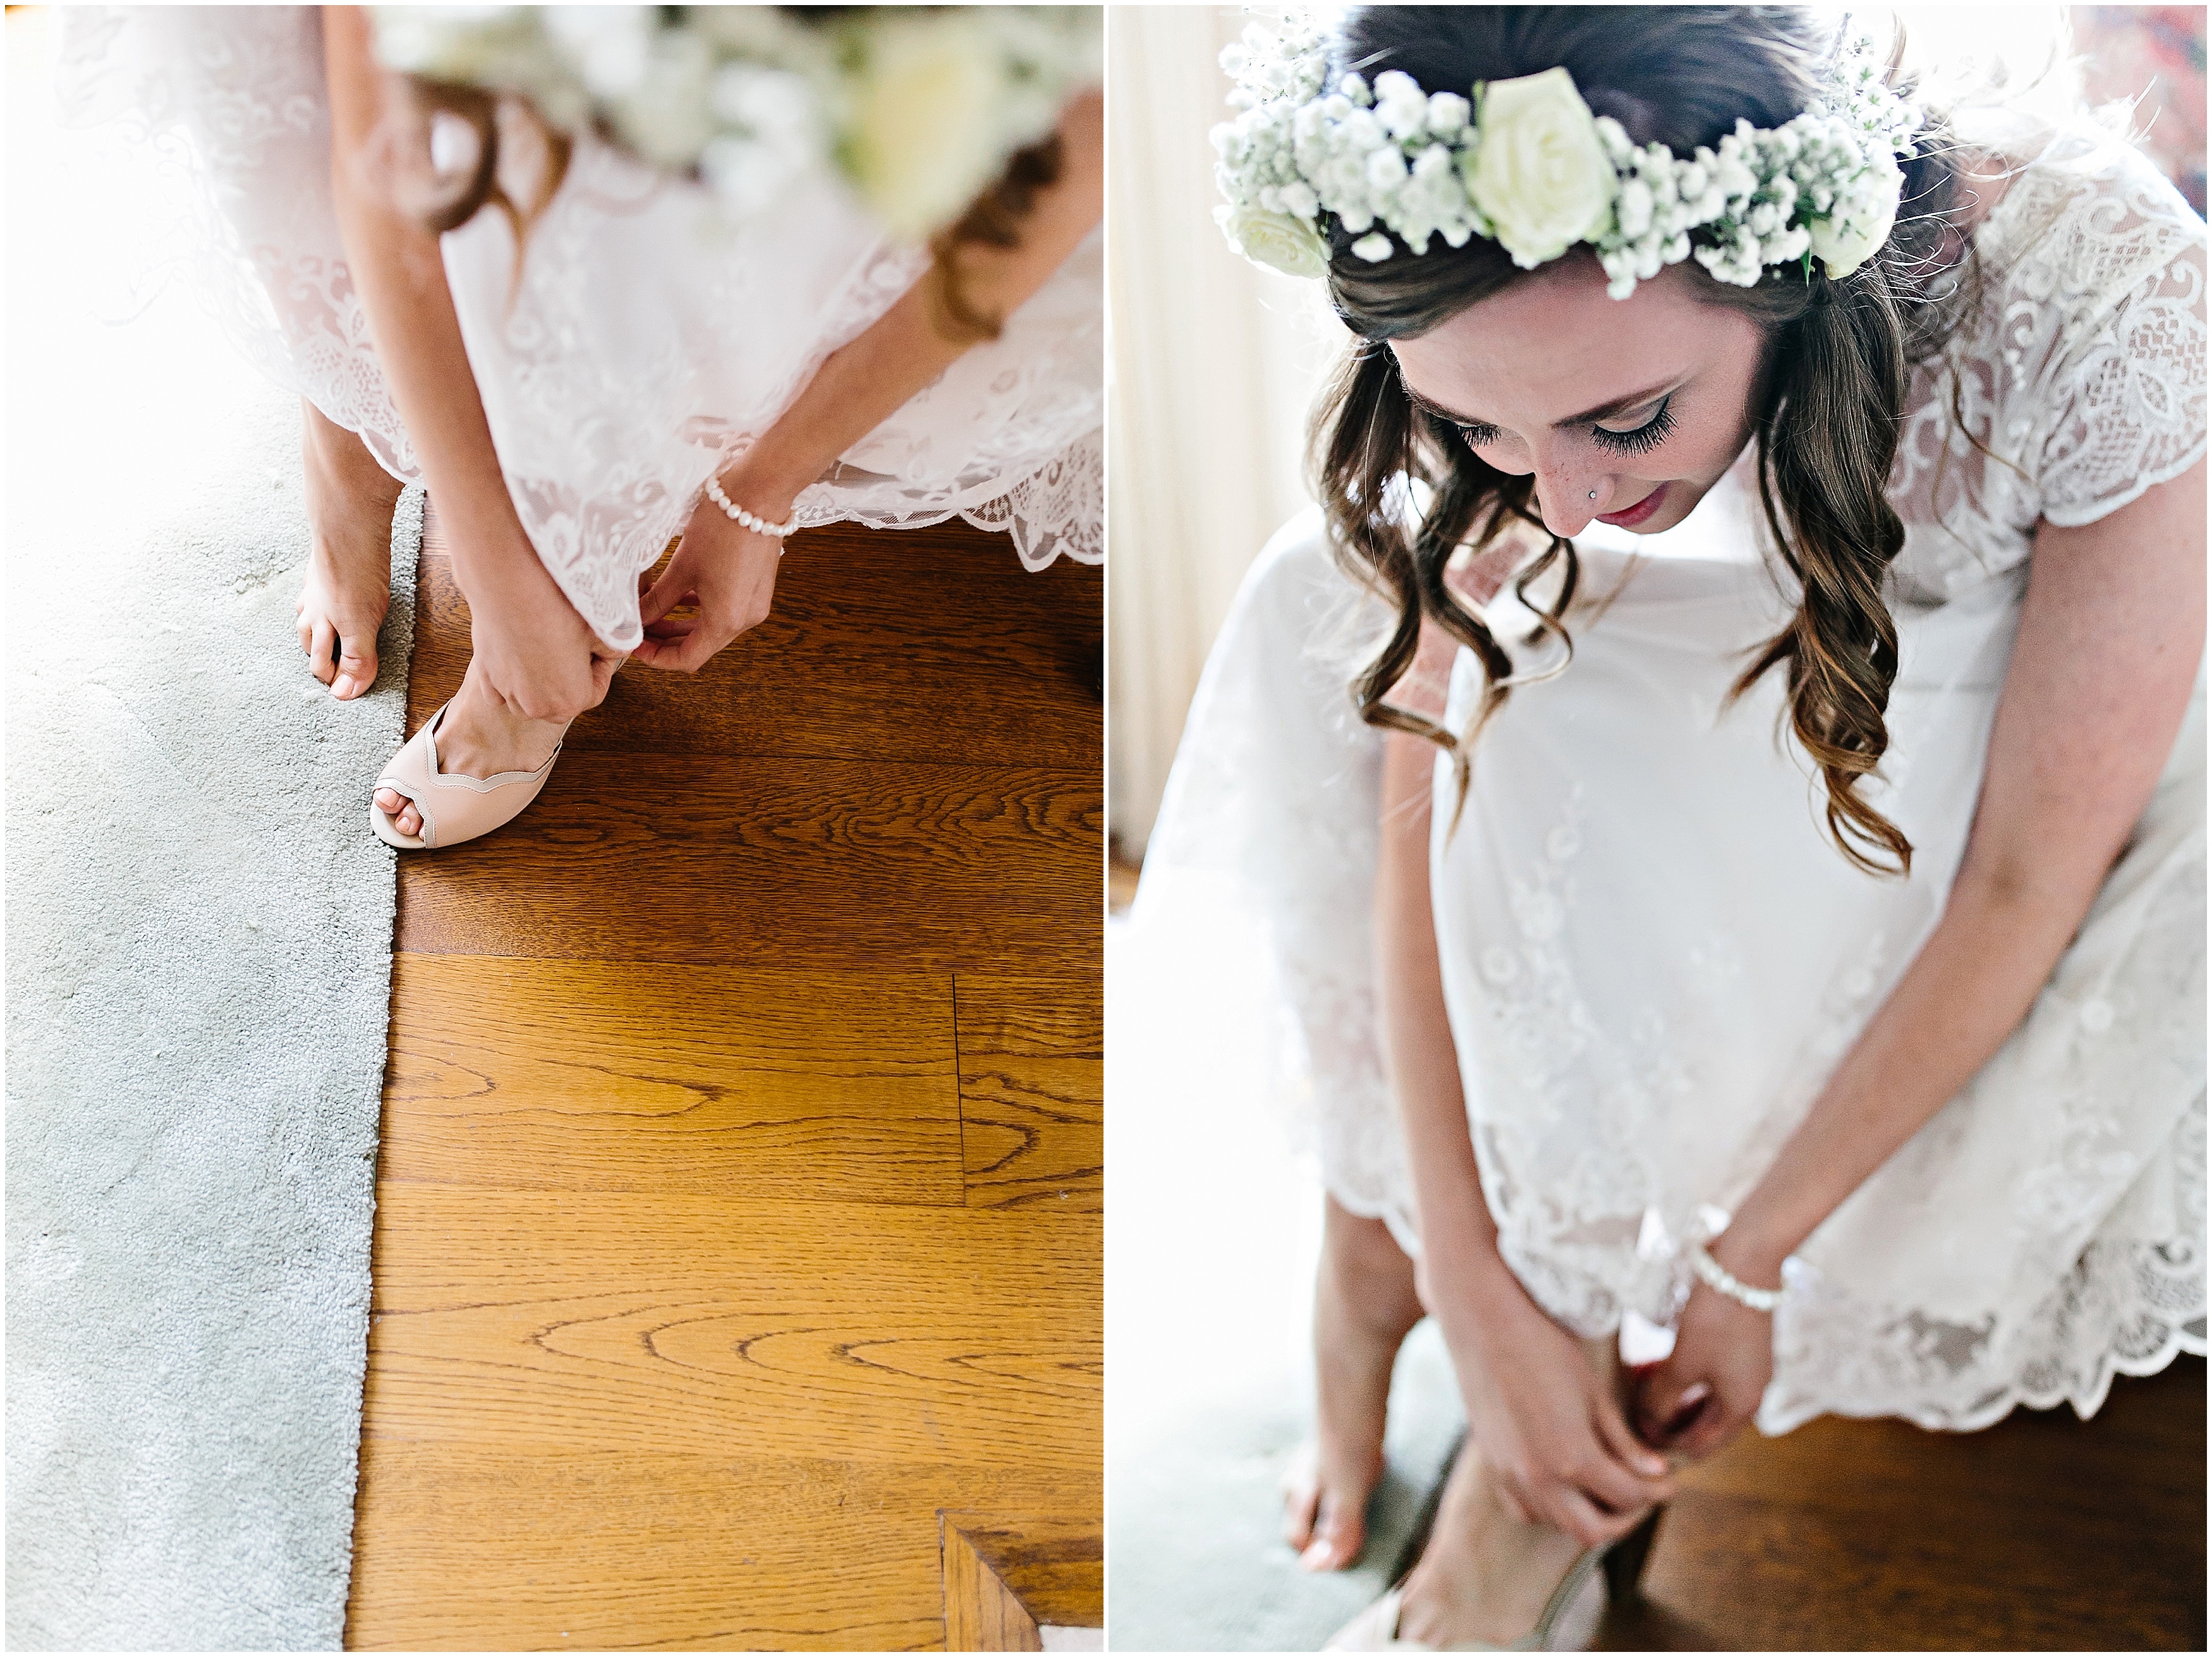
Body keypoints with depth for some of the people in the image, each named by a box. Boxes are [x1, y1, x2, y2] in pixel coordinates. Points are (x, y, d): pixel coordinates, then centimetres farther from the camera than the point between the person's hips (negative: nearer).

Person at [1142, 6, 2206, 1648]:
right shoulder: (1527, 351, -27)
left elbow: (2034, 877, -31)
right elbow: (1427, 796, -23)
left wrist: (1746, 1256, -27)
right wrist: (1474, 1284, -27)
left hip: (2067, 732, -2)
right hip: (1797, 677, 3)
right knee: (1329, 598, -22)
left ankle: (1537, 1513, -15)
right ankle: (1374, 1229, -9)